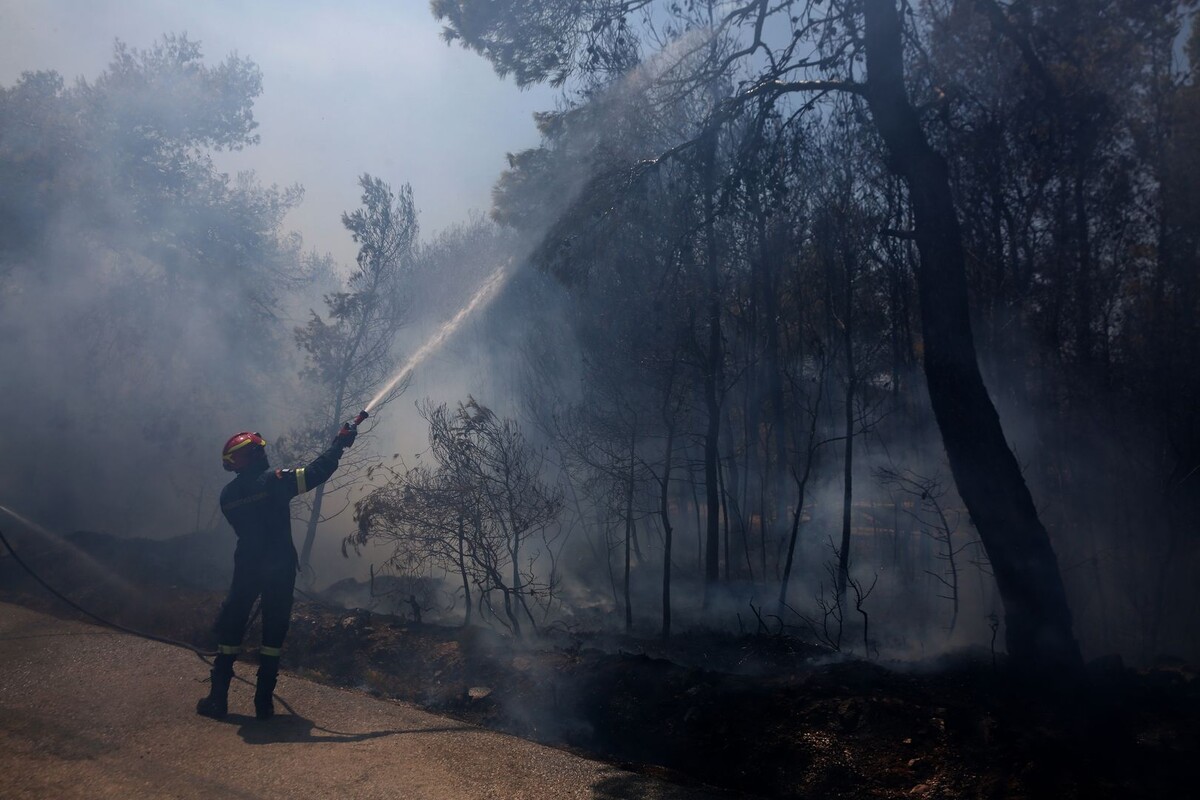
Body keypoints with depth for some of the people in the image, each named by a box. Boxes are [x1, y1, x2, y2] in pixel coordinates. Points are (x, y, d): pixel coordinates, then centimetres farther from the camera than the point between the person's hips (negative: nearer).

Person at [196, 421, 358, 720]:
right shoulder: (274, 481, -11)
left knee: (230, 627, 13)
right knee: (274, 630, 6)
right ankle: (264, 701, 8)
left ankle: (218, 698, 14)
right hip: (279, 568, -3)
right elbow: (317, 472, -12)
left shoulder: (228, 494, 4)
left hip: (246, 567, 3)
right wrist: (339, 443, -1)